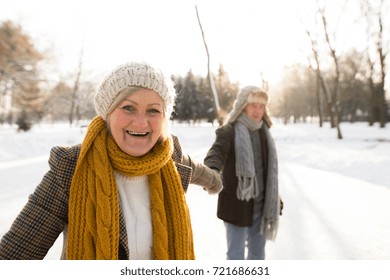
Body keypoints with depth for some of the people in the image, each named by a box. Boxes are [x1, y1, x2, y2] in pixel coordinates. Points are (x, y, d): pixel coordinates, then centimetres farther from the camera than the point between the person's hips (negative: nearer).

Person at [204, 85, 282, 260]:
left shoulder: (263, 133, 8)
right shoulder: (228, 131, -12)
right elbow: (217, 152, -33)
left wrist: (276, 198, 19)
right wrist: (212, 172, -55)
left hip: (260, 204, 6)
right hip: (236, 204, -6)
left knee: (258, 252, 19)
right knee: (236, 253, 5)